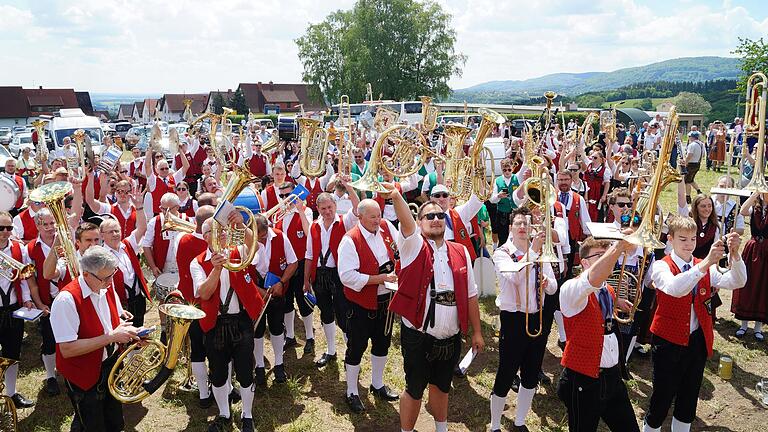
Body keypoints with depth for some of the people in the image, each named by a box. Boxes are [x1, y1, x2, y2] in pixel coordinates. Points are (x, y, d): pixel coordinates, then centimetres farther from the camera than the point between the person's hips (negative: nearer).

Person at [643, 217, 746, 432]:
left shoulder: (705, 268, 6)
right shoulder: (661, 266, -11)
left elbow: (736, 282, -9)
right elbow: (674, 288, -32)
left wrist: (735, 254, -26)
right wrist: (706, 263, -42)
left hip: (698, 341, 5)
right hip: (669, 342, -5)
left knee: (689, 396, 17)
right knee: (663, 397, 5)